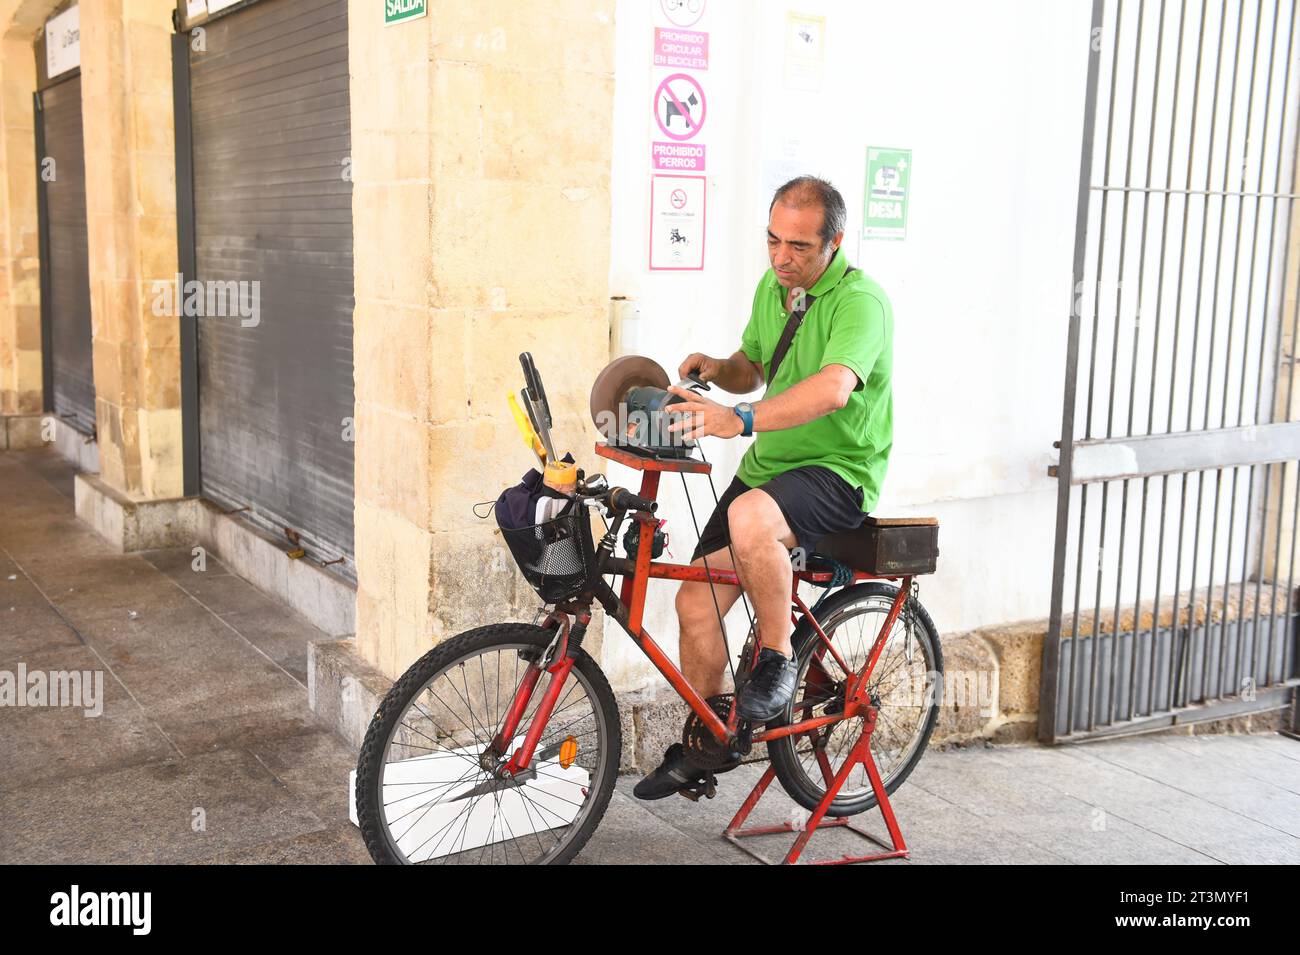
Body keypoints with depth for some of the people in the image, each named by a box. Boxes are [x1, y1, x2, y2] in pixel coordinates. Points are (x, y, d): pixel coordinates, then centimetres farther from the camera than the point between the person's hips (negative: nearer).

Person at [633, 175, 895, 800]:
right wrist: (715, 369, -1)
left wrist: (741, 419, -47)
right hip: (765, 467, 8)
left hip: (836, 472, -8)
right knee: (696, 598, 2)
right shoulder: (771, 288, 9)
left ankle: (777, 659, -15)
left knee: (750, 517, -39)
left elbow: (833, 388, -36)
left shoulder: (860, 301, -17)